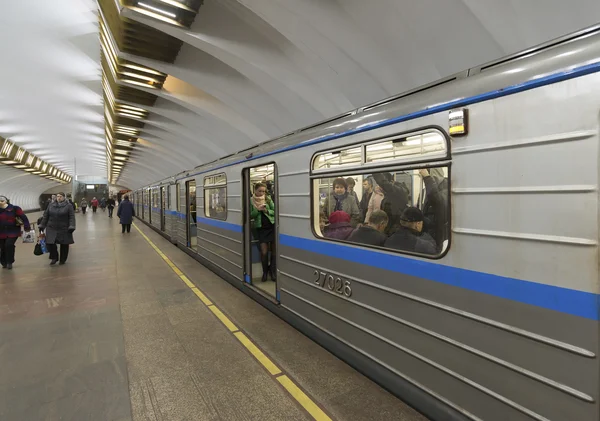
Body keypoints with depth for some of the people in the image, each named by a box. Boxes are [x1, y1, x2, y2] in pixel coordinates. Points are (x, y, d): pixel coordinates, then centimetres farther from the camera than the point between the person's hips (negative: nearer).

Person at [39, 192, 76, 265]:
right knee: (50, 243, -4)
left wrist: (71, 227, -18)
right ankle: (54, 258, 18)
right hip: (52, 229, 3)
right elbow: (45, 216, 14)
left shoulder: (68, 206, -3)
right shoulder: (51, 206, 8)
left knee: (64, 244, 5)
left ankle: (63, 260, 22)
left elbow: (72, 217, -9)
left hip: (64, 229, -3)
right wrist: (42, 226, 12)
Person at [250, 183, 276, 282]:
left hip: (272, 227, 1)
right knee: (264, 252, -4)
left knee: (274, 250, 4)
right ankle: (265, 271, 20)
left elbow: (275, 211, 2)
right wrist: (258, 210, -19)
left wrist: (267, 211, -16)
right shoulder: (251, 201, 0)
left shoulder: (268, 199, 2)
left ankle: (273, 271, 22)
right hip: (261, 229, -1)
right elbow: (250, 216, -3)